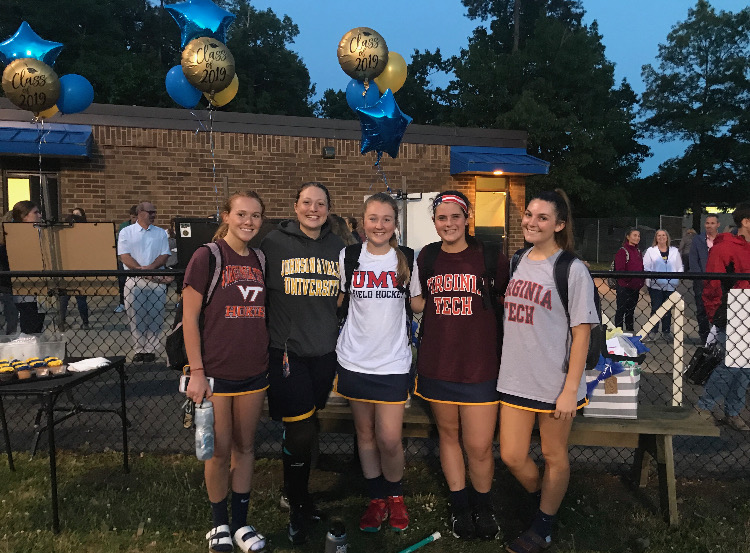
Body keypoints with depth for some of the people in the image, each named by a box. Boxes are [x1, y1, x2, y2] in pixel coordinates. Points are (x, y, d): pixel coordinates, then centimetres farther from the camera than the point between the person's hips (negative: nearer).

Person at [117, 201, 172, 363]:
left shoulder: (161, 233, 11)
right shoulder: (126, 232, 6)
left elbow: (165, 255, 2)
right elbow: (124, 256, -3)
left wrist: (150, 267, -15)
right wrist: (141, 270, -16)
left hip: (157, 281, 1)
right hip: (133, 281, -1)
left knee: (155, 318, 1)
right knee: (136, 318, 3)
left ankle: (151, 350, 10)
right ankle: (139, 350, 13)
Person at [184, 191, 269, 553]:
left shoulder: (260, 260, 6)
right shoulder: (207, 257, -9)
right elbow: (189, 318, -9)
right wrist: (196, 372, -12)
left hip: (255, 372, 5)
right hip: (215, 372, -4)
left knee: (245, 446, 14)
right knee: (220, 451, 8)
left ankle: (240, 523, 31)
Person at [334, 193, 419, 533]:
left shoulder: (407, 259, 0)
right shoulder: (349, 256, 0)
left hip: (393, 361, -1)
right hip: (355, 360, 2)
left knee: (389, 439, -3)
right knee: (365, 433, 12)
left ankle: (395, 496, 26)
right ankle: (377, 499, 32)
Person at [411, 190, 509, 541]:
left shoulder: (489, 256, -4)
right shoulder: (427, 258, 5)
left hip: (479, 364, -3)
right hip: (436, 364, 3)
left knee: (479, 446, 1)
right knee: (448, 434, 16)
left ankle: (483, 508, 30)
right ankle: (459, 506, 36)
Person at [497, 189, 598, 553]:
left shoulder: (572, 269, -10)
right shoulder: (517, 262, 6)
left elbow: (581, 332, -11)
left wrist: (570, 389, -14)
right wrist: (507, 366, 13)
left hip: (555, 382, -4)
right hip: (515, 377, 5)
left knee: (554, 456, 13)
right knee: (512, 456, 9)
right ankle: (539, 498, 40)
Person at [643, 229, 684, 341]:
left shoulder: (674, 251, 14)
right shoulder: (650, 251, 6)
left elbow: (680, 267, 14)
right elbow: (645, 267, 0)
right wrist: (651, 275, -14)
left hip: (670, 285, 3)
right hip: (655, 285, -2)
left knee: (668, 309, 9)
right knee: (655, 308, -4)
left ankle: (666, 331, 18)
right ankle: (653, 331, 4)